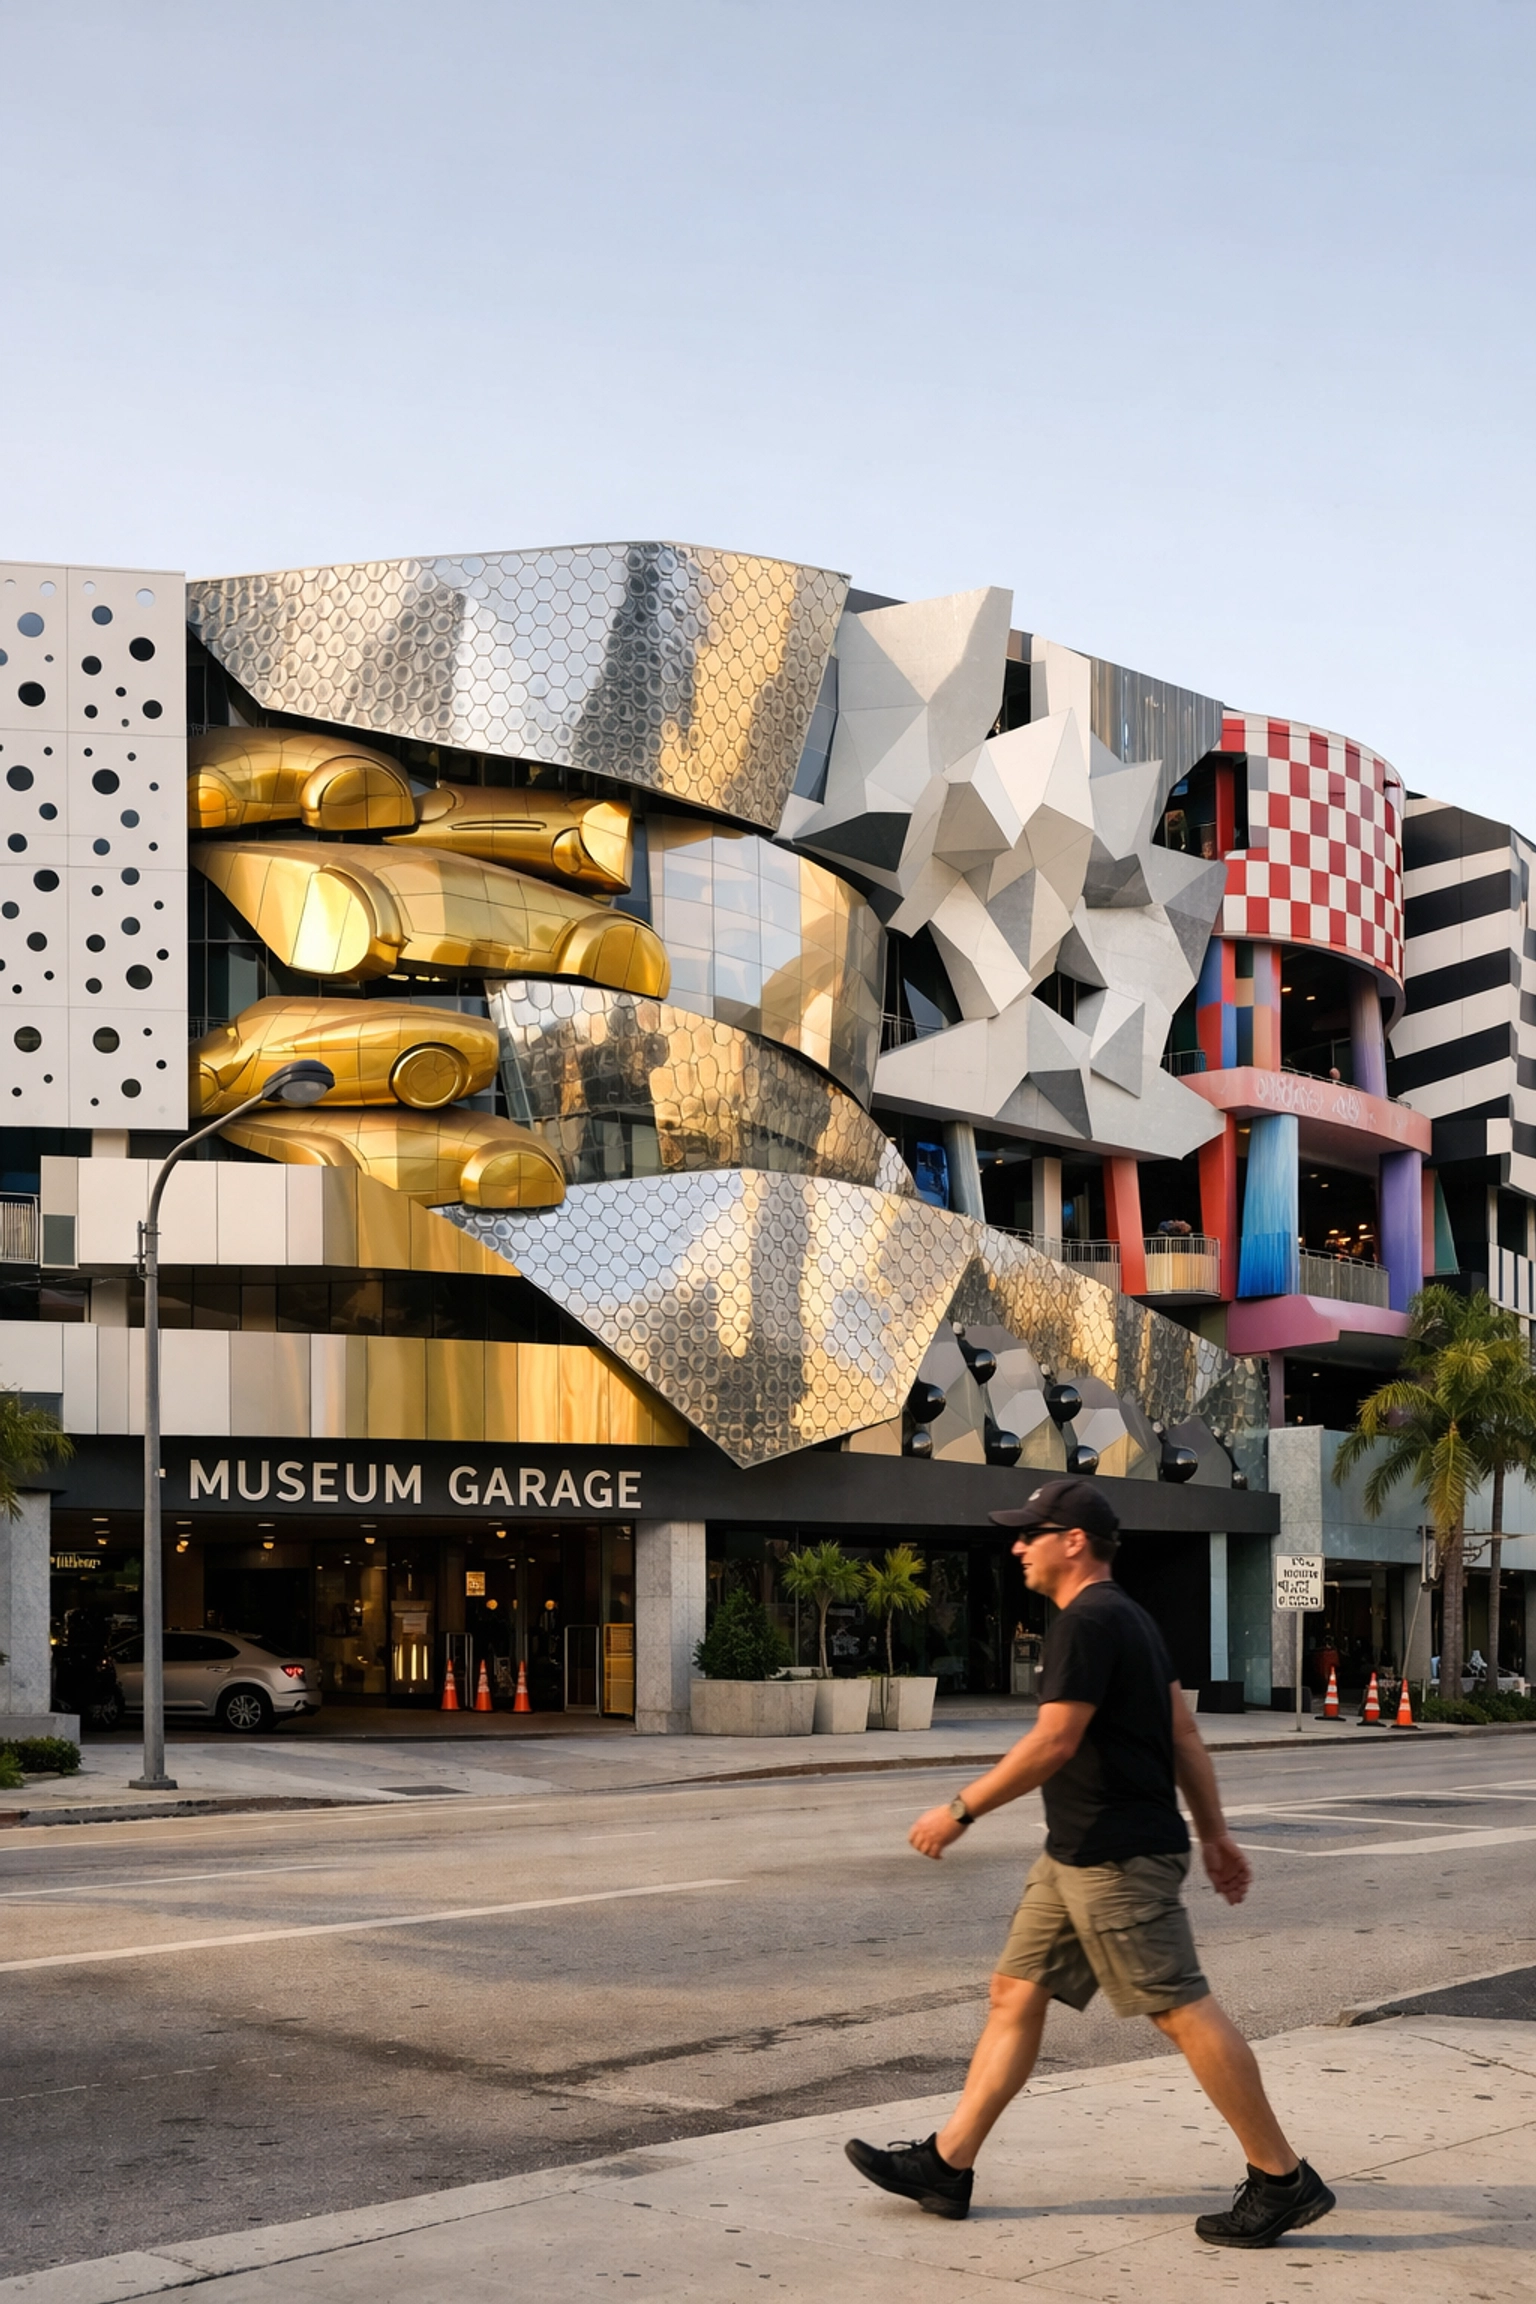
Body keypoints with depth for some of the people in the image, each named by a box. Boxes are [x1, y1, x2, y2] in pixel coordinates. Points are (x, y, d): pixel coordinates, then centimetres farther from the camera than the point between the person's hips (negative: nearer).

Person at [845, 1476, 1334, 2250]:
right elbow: (1184, 1734, 18)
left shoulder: (1088, 1622, -16)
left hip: (1120, 1859, -11)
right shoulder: (1127, 1619, 16)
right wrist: (1214, 1831, 20)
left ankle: (1283, 2181, 1)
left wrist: (959, 1811, -15)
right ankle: (947, 2164, 15)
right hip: (1076, 1856, 11)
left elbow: (1053, 1743, -21)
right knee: (1015, 1993, 11)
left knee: (1183, 2010, -6)